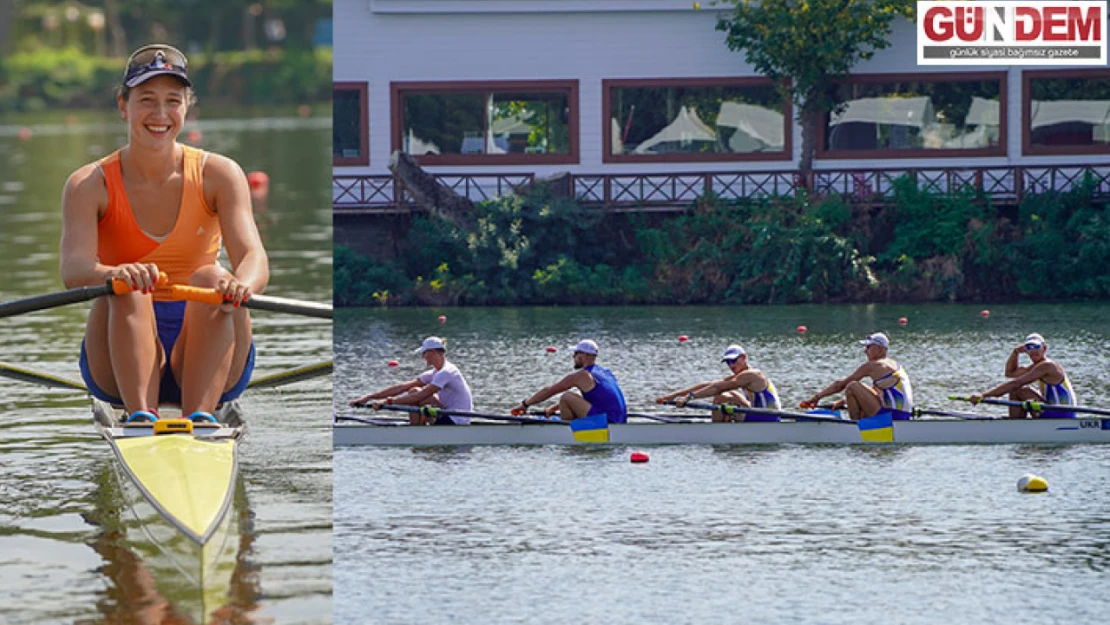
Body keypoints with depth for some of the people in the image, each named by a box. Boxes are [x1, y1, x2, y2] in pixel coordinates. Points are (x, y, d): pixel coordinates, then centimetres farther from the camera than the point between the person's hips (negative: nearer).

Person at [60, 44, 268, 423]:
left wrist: (242, 283, -40)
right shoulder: (89, 185, -1)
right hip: (120, 365, -1)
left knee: (213, 278, -27)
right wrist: (113, 274, -43)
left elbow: (254, 256, -14)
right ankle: (140, 414, -47)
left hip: (205, 360, 1)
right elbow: (73, 270, -19)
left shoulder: (218, 175, 2)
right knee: (127, 289, -28)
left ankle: (200, 414, -43)